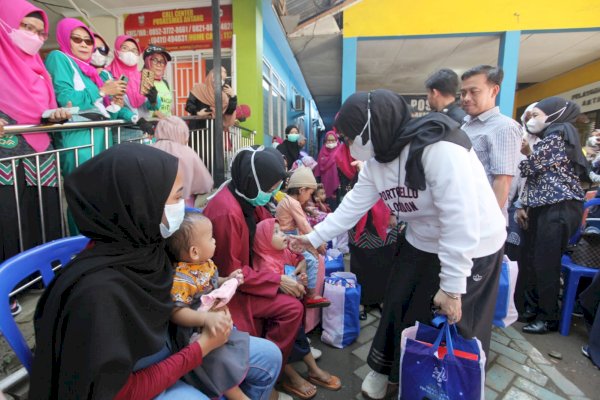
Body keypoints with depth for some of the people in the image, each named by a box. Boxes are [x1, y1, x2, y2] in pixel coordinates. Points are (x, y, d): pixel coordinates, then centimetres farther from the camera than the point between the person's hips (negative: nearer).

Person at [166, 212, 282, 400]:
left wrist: (228, 281, 2)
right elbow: (175, 312, -30)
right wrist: (206, 318, -42)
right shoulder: (181, 279, -24)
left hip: (222, 329, 9)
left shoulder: (206, 264, 2)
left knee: (271, 354, 8)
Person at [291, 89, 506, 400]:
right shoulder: (375, 162, -6)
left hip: (473, 248, -6)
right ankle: (385, 369, 35)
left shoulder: (439, 148, -32)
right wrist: (314, 236, -1)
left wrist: (451, 286, -29)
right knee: (398, 309, 12)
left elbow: (461, 221, -33)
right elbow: (353, 205, 0)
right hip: (420, 244, 7)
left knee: (455, 327, 7)